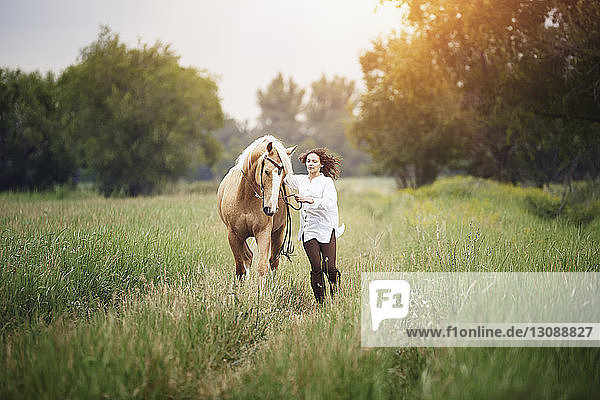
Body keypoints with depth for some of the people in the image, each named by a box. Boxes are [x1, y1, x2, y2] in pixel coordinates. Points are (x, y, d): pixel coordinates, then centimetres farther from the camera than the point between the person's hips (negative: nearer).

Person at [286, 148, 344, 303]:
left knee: (329, 268, -9)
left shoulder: (327, 182, 0)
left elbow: (329, 203, -17)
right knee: (316, 268, -7)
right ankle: (320, 301, 4)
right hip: (308, 230, 3)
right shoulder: (301, 180, 14)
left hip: (326, 229, -3)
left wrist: (310, 200, -30)